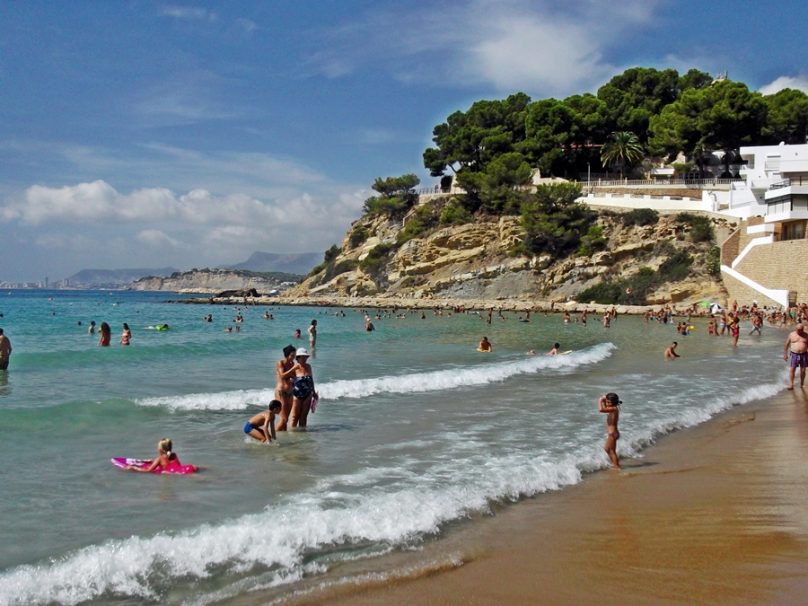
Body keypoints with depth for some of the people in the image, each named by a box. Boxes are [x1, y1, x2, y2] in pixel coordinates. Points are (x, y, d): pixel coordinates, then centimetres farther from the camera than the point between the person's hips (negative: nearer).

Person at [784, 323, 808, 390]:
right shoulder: (791, 334, -1)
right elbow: (787, 345, 5)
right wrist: (785, 354, 4)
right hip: (794, 354, -1)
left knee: (803, 370, 8)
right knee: (792, 370, -5)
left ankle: (802, 384, 23)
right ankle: (791, 384, -1)